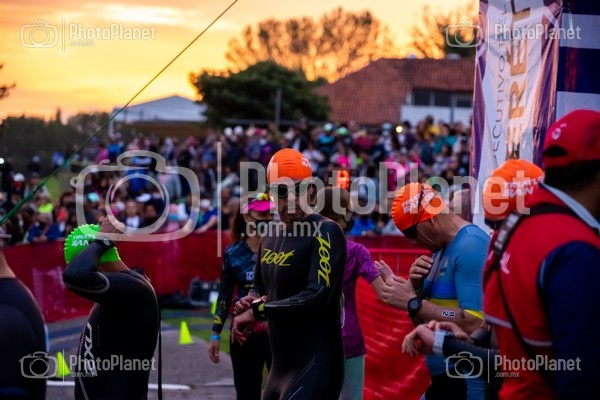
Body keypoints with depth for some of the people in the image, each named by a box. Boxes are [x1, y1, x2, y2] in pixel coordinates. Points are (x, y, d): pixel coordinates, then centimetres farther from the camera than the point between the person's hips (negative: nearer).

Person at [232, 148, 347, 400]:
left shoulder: (324, 233, -14)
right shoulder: (270, 236, 13)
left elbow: (317, 296, -24)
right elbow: (260, 287, 27)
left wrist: (258, 311, -15)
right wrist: (252, 301, 2)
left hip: (315, 363, -9)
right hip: (282, 364, 9)